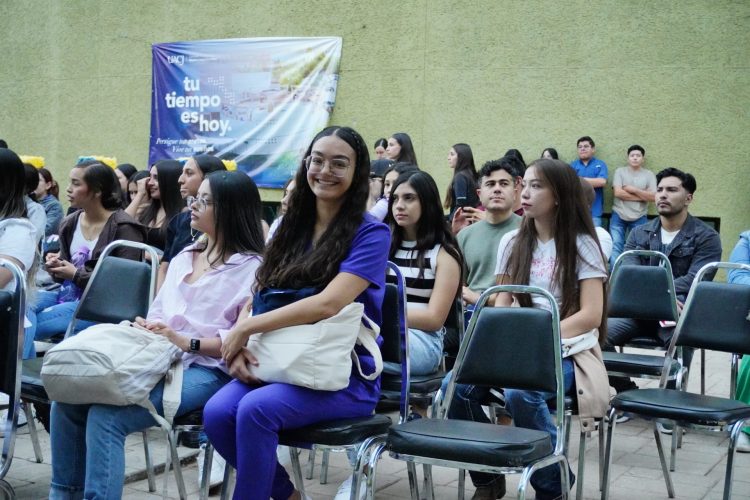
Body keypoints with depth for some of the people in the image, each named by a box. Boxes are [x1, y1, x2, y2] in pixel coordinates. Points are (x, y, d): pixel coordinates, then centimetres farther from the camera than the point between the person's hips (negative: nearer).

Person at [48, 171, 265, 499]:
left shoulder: (251, 267, -4)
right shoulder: (182, 258, 21)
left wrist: (188, 343, -19)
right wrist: (143, 328, -2)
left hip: (204, 370, -7)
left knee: (106, 415, -28)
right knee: (67, 399, -13)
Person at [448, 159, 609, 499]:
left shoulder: (581, 244, -3)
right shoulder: (512, 242, 11)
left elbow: (590, 315, -10)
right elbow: (501, 305, 10)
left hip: (565, 352, -4)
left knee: (521, 394, -36)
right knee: (457, 387, -23)